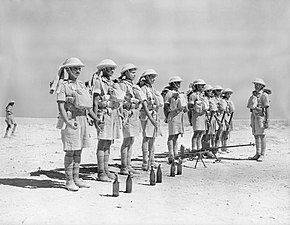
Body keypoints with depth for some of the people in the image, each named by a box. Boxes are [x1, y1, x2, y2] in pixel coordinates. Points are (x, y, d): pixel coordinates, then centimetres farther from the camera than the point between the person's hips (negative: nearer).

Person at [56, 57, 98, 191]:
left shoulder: (82, 85, 16)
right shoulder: (63, 86, -4)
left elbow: (88, 105, 19)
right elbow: (60, 106, -12)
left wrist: (96, 118, 13)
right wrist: (67, 122, -24)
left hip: (82, 119, 7)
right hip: (71, 120, -6)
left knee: (78, 151, 10)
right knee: (70, 151, -3)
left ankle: (76, 179, 17)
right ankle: (69, 181, 3)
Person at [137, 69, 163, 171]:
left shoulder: (152, 89, 17)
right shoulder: (144, 88, -8)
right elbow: (144, 105, -17)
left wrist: (157, 116, 18)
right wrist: (150, 118, -25)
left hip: (155, 115, 8)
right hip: (147, 115, -8)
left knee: (152, 139, 10)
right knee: (146, 138, -8)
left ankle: (152, 161, 16)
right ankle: (145, 163, -7)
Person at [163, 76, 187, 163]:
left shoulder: (181, 94, 17)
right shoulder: (169, 94, -5)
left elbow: (185, 105, 25)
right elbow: (166, 107, -7)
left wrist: (185, 108, 6)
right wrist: (166, 117, -9)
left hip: (180, 116, 7)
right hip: (173, 115, -7)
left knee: (176, 136, 11)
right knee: (171, 136, -6)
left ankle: (175, 154, 16)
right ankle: (171, 156, -6)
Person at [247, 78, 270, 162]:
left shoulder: (264, 95, -6)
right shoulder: (254, 95, 15)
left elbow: (267, 109, -10)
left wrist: (267, 121, -15)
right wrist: (251, 121, 17)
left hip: (261, 116, -7)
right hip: (254, 116, 7)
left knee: (262, 136, -5)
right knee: (256, 136, 9)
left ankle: (262, 155, -1)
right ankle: (257, 154, 16)